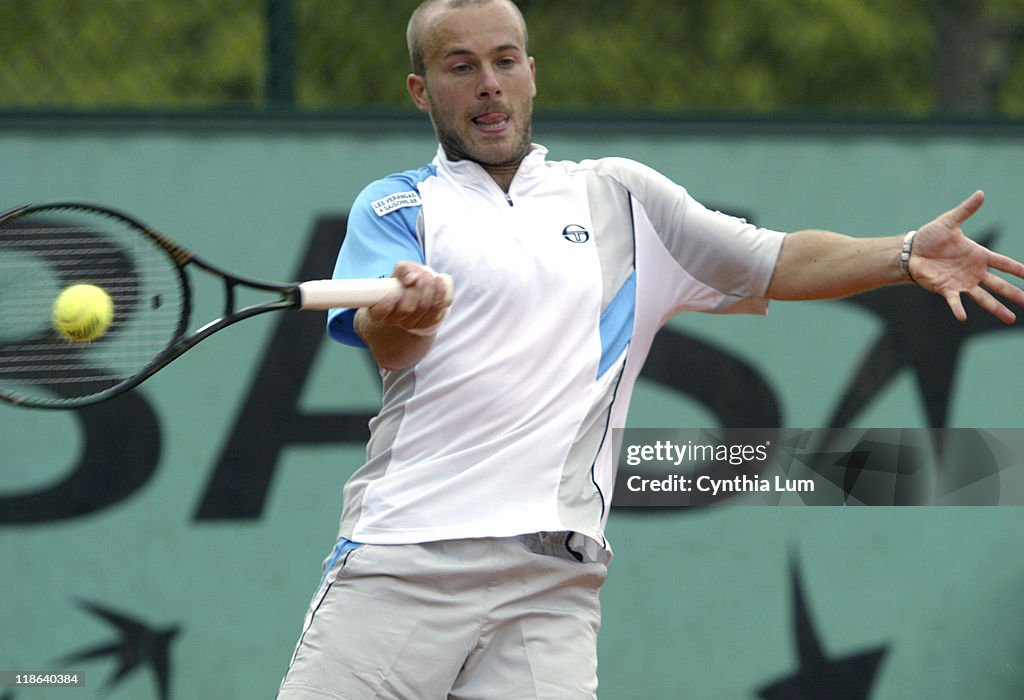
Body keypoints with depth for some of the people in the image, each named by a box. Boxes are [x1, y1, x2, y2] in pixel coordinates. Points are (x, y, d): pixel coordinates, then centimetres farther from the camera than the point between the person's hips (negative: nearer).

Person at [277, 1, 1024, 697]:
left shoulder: (621, 197, 20)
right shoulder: (396, 206, 12)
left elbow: (778, 263, 17)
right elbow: (389, 347, -6)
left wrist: (904, 256, -1)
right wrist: (404, 312, -31)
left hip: (553, 579, 1)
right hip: (401, 559, -1)